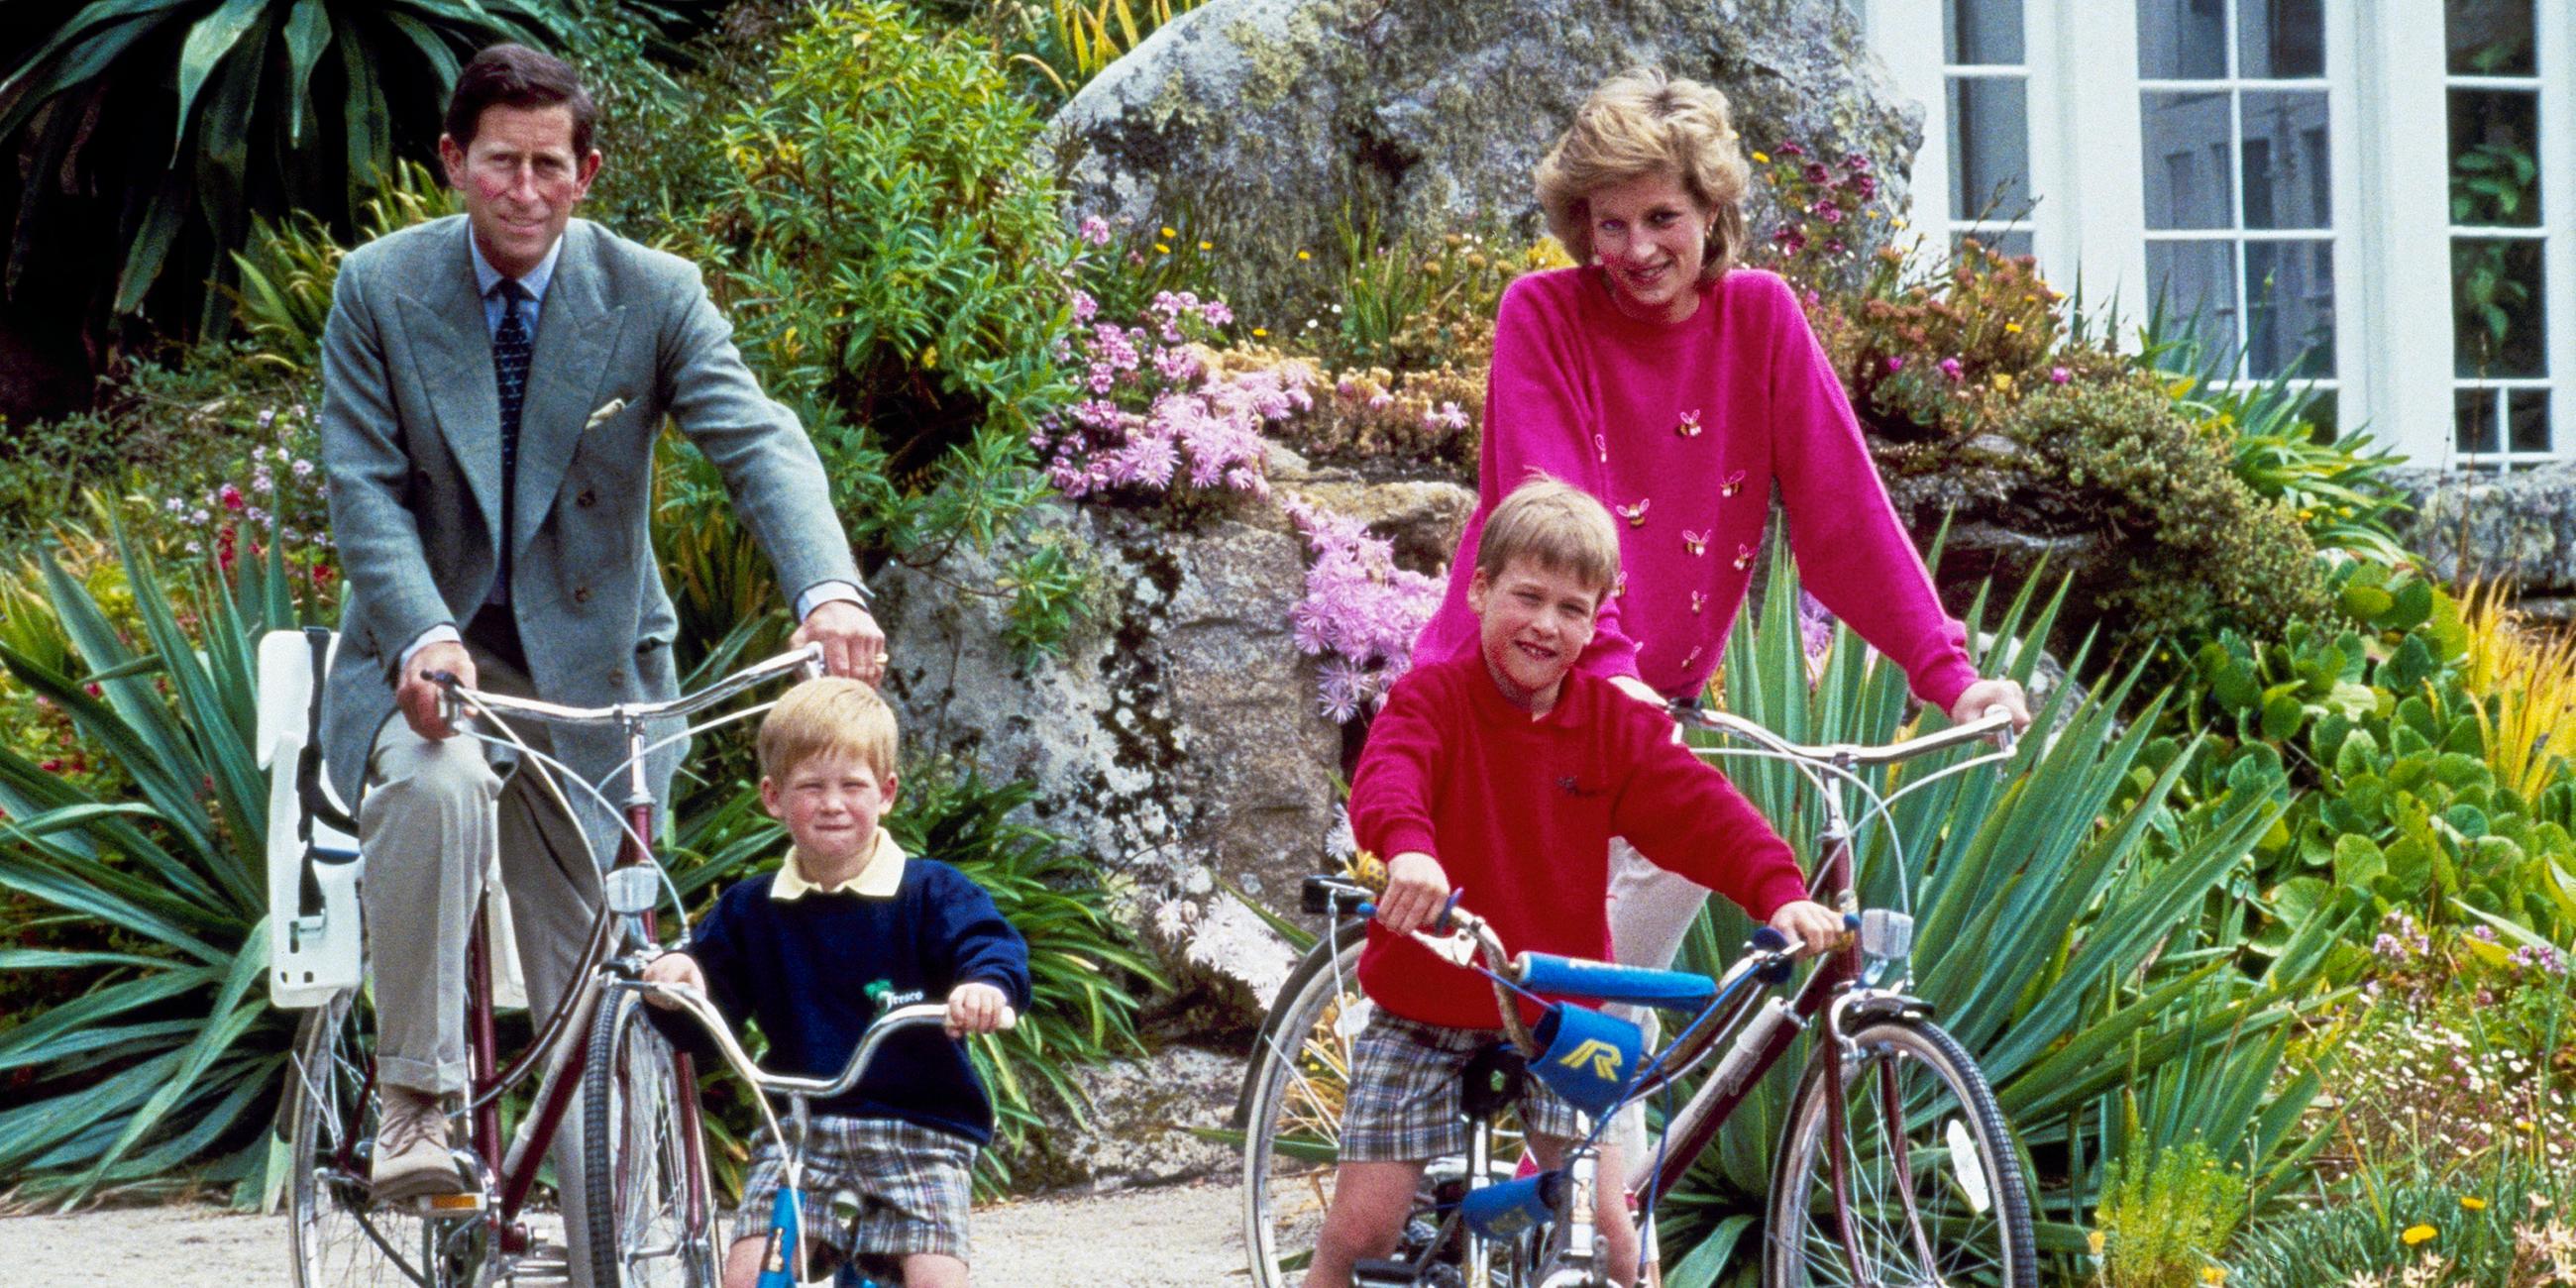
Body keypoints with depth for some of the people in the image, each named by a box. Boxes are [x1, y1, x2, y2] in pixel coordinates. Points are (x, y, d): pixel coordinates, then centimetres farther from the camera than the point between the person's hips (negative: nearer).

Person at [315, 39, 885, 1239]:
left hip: (586, 663, 1)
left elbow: (759, 443, -18)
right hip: (429, 648, -1)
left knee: (598, 984, 2)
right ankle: (416, 1101, -23)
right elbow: (365, 488, -10)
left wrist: (828, 587, -38)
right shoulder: (379, 288, -5)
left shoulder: (652, 295, -6)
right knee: (434, 788, -36)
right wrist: (422, 635, -30)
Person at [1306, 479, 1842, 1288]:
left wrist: (1781, 892, -29)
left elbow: (1702, 810, -10)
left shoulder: (1615, 726, 0)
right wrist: (1406, 846, -54)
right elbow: (1389, 773, -30)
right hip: (1423, 1014, -2)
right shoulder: (1431, 699, -9)